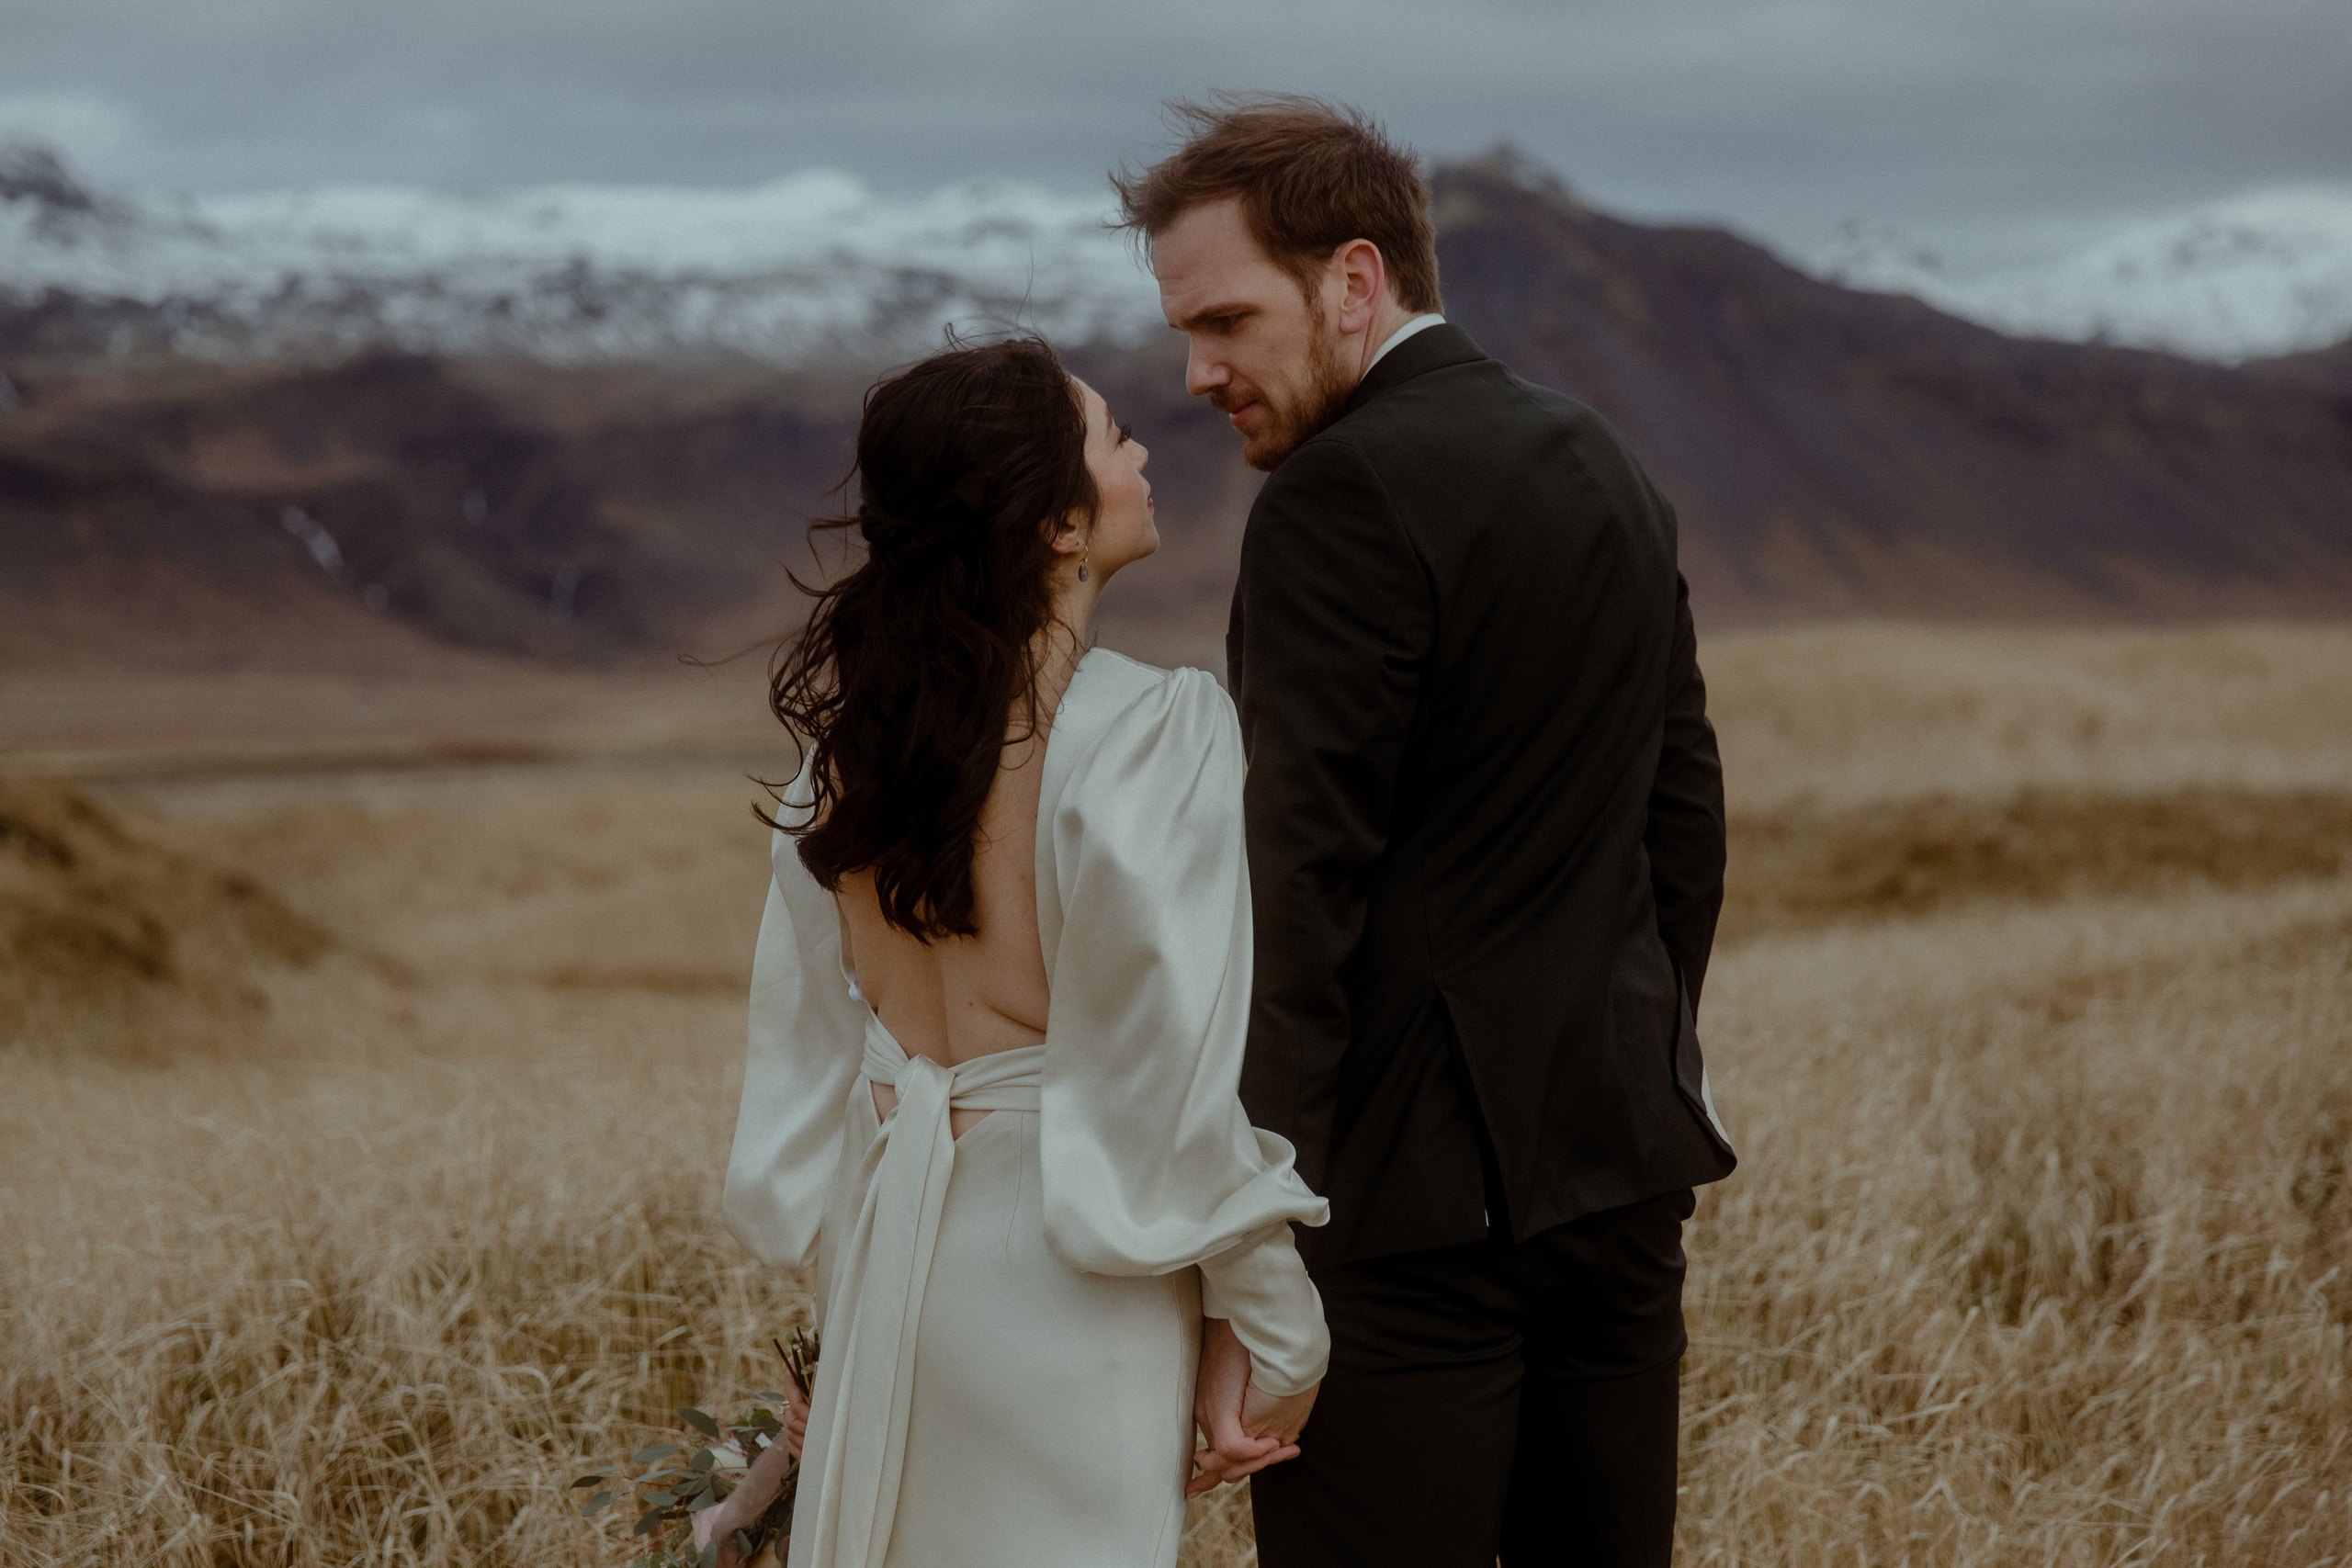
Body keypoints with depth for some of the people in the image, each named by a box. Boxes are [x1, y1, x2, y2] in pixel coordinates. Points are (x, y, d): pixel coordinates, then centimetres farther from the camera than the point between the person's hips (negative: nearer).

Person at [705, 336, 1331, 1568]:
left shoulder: (851, 724, 2)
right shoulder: (1152, 731, -17)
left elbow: (806, 1042, 7)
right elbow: (1195, 1065, -17)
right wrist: (1274, 1337, -7)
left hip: (886, 1248, 6)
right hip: (1064, 1269, -6)